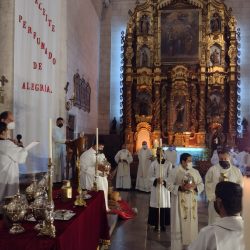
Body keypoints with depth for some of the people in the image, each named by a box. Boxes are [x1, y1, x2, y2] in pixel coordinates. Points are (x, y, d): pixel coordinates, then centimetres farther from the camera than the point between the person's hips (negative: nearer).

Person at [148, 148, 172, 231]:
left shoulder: (168, 164, -3)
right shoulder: (153, 164, -1)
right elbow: (150, 176, 0)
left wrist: (164, 181, -19)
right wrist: (156, 180, -18)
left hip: (165, 187, 0)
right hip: (155, 187, 0)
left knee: (164, 204, 2)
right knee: (155, 205, 2)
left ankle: (163, 224, 15)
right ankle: (156, 224, 14)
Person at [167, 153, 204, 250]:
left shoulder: (195, 171, 6)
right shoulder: (175, 171, -7)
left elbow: (201, 185, 7)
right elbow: (169, 185, -8)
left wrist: (195, 186, -14)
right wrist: (180, 188, -21)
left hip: (191, 202, 4)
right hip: (179, 202, -4)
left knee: (192, 224, 8)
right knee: (179, 225, 2)